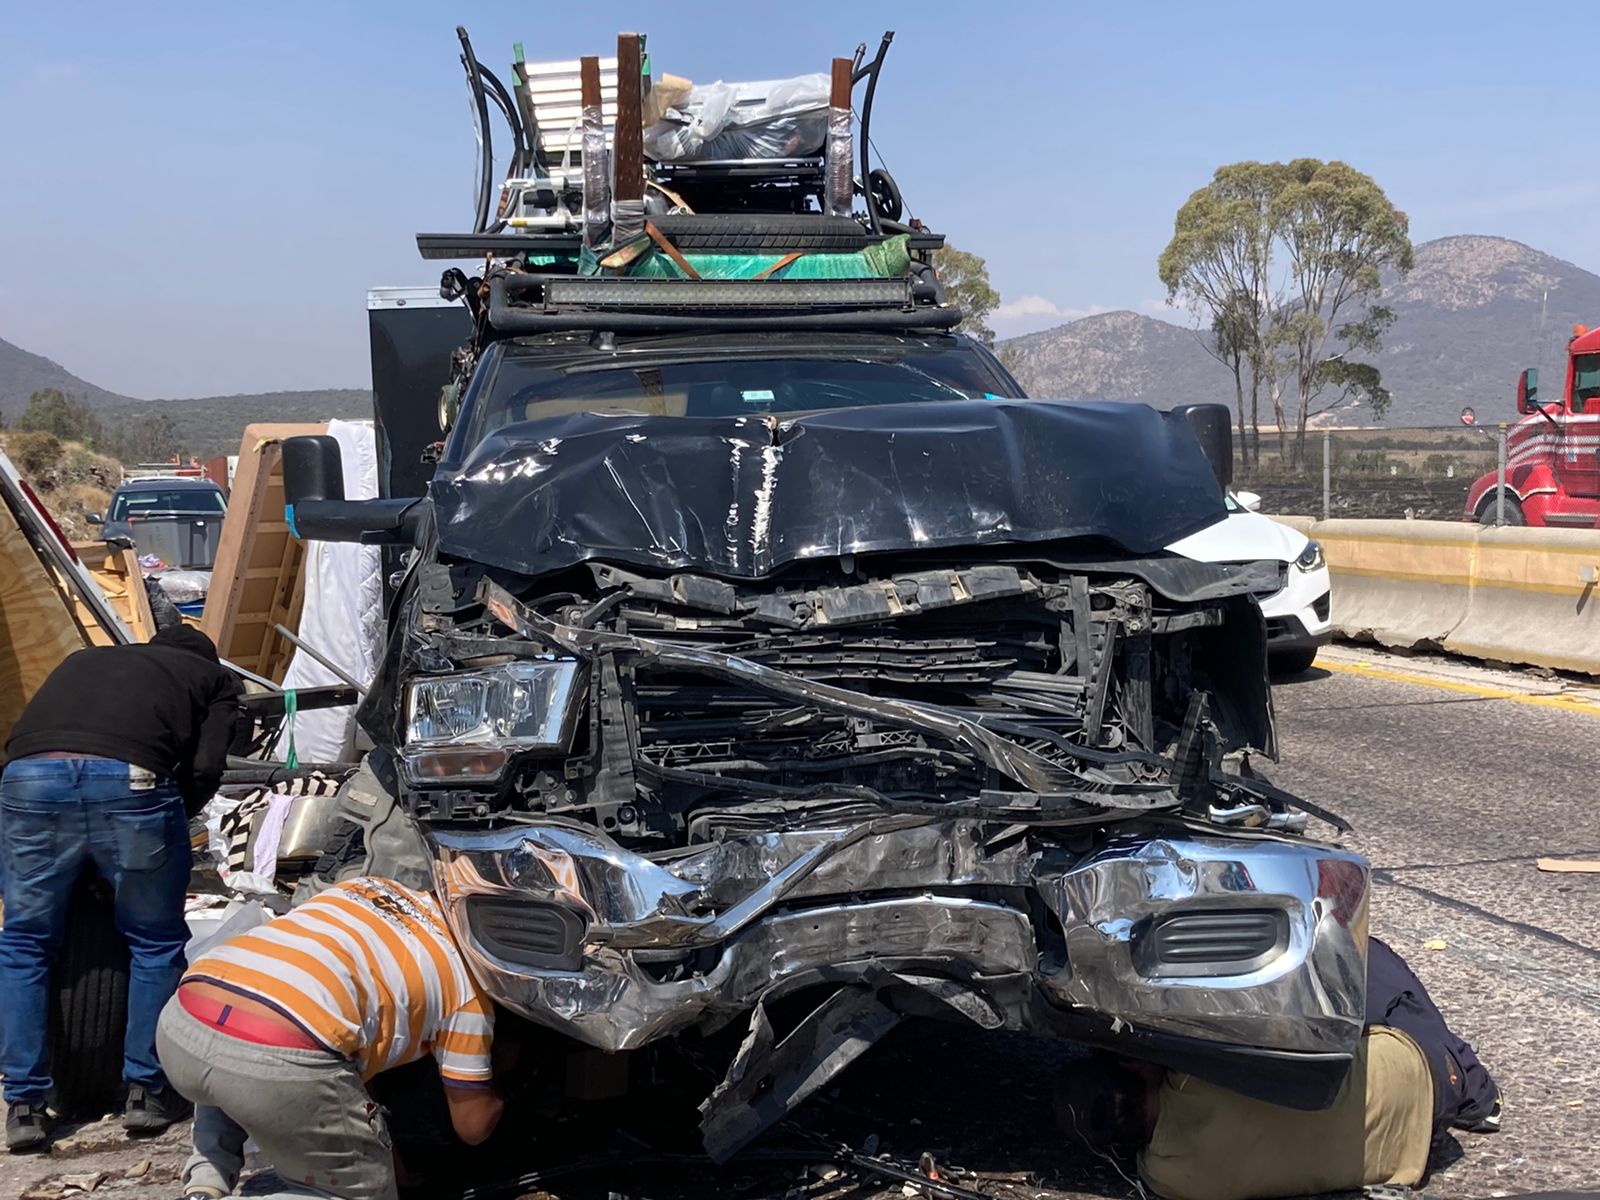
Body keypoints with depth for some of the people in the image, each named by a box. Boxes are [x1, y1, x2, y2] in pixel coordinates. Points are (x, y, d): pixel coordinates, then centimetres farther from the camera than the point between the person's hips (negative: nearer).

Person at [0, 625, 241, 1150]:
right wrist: (168, 819, 28)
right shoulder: (212, 677, 30)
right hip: (132, 778, -3)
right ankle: (146, 1092, 23)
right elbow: (205, 768, 12)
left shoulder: (82, 660, 40)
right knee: (156, 943, 18)